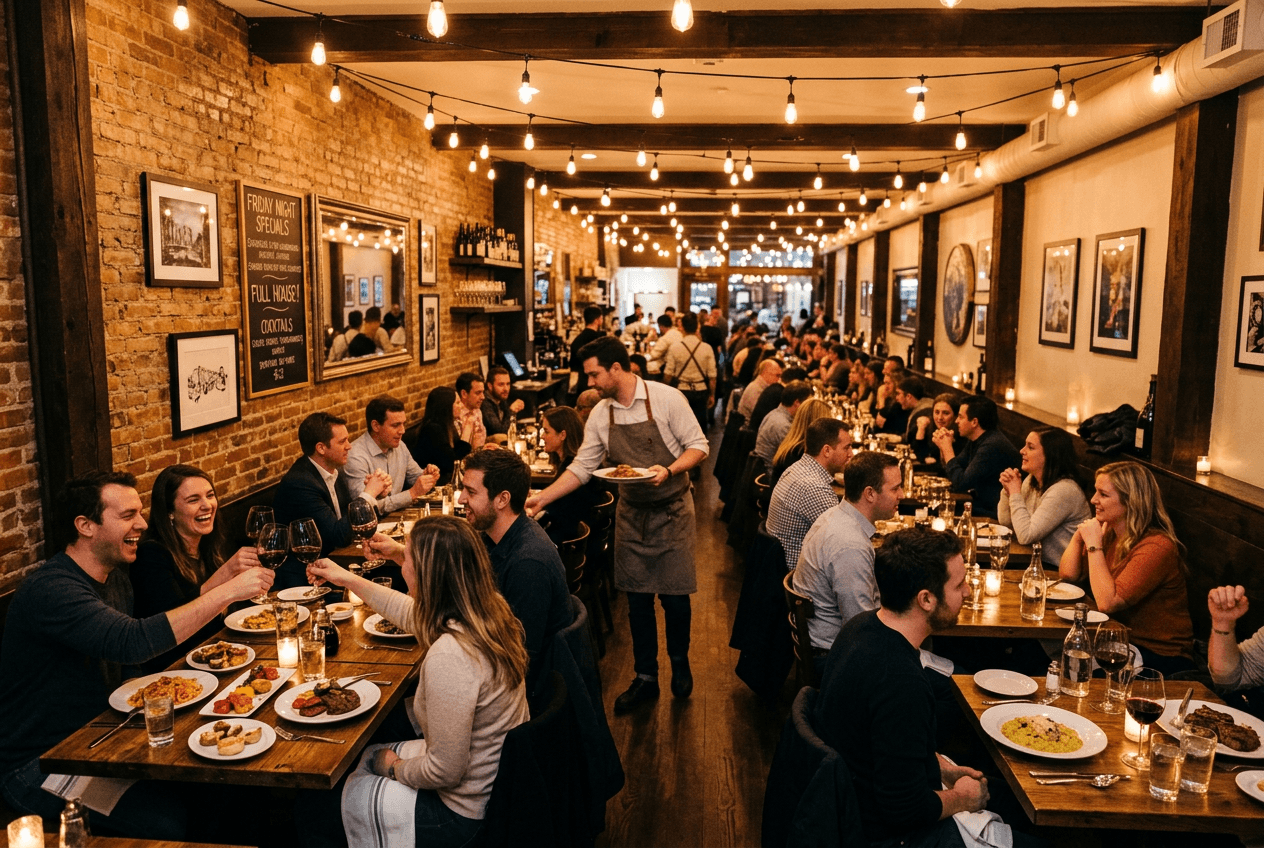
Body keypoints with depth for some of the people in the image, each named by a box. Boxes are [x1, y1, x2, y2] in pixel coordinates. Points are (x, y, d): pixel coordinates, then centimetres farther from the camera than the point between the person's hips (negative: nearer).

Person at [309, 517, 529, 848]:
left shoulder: (449, 656, -36)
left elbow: (445, 772, -27)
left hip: (472, 813, -8)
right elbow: (411, 612, 13)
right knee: (368, 756, 23)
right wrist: (349, 579, 23)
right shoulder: (491, 608, -9)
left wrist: (394, 767, -6)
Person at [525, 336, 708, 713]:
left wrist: (668, 471, -25)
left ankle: (680, 664, 30)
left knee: (675, 596, 4)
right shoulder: (601, 415, 0)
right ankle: (645, 678, 23)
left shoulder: (666, 398, -13)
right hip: (631, 513, 4)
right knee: (637, 599, 8)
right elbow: (582, 467, 4)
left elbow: (698, 445, -9)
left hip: (671, 509, -3)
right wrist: (543, 497, -3)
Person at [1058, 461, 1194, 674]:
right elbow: (1067, 574, 6)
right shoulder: (1109, 532, 3)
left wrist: (1094, 544, -23)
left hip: (1159, 656, -7)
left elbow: (1107, 602, -29)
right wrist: (1080, 534, -5)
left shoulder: (1156, 547, -23)